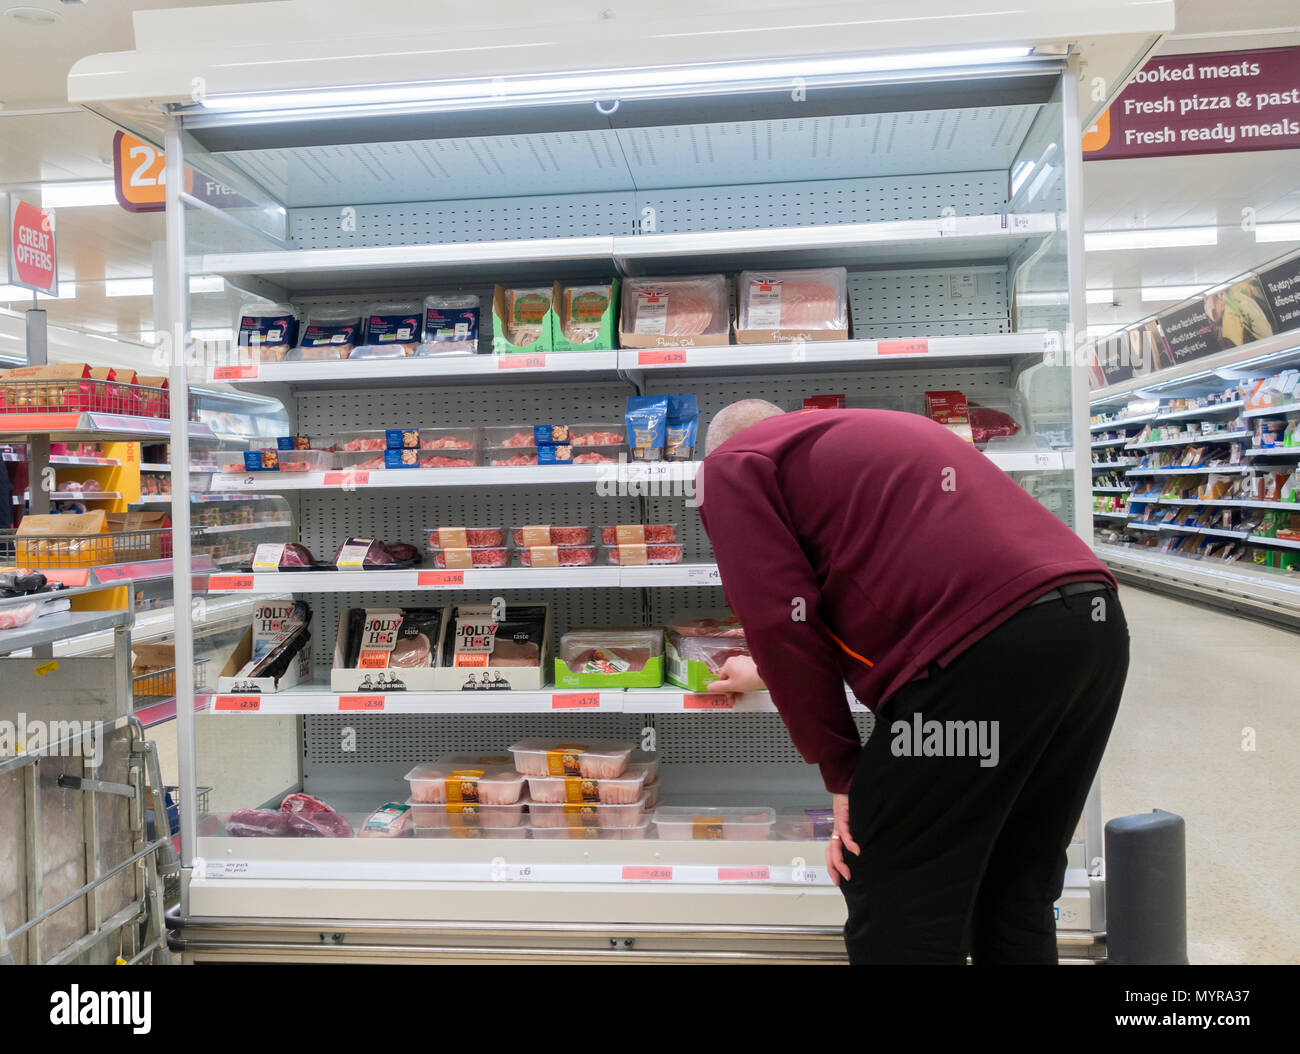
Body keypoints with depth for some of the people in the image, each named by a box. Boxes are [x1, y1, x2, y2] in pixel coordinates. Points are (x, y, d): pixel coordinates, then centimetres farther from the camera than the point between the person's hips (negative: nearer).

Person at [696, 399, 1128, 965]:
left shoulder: (733, 464, 9)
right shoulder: (863, 432, 33)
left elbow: (780, 619, -3)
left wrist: (841, 775, 5)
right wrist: (769, 671, 55)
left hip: (986, 648, -9)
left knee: (894, 904, 5)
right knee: (1016, 893, 21)